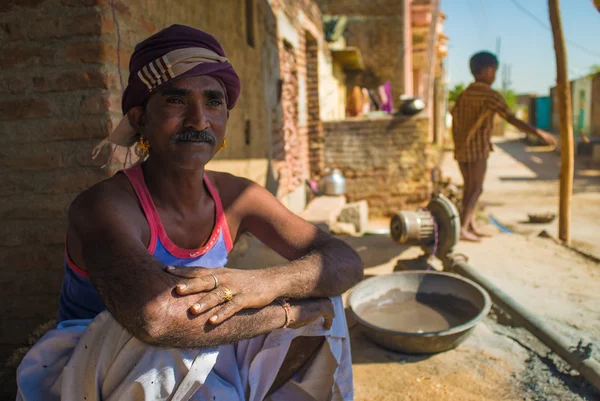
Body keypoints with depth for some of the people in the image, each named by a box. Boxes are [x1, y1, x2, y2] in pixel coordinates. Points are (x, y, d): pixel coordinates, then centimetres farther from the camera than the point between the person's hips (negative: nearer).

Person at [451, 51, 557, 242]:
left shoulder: (464, 94, 13)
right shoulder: (490, 94, -10)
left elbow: (454, 118, 16)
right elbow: (512, 119, -19)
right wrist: (539, 133, -20)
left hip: (461, 148, 8)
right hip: (477, 148, -8)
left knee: (469, 187, 12)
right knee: (476, 189, -5)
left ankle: (472, 227, 17)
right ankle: (462, 229, -9)